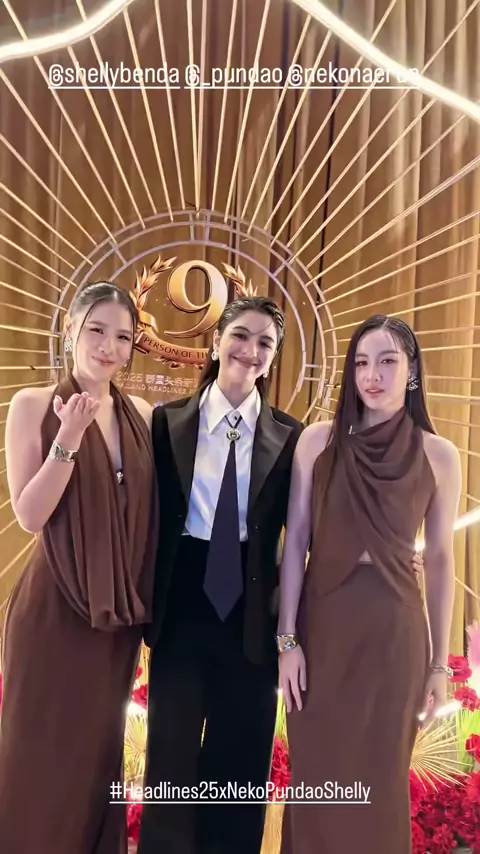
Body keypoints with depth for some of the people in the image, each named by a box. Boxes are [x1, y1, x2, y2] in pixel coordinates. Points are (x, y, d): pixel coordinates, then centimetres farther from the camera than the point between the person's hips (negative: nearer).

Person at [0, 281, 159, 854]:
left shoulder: (142, 415, 3)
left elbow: (148, 512, 9)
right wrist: (68, 440, -24)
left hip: (119, 609, 4)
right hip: (54, 607, -4)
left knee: (98, 749, 20)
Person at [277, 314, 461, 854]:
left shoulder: (439, 456, -2)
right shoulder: (319, 440, -4)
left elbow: (440, 560, 2)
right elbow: (295, 543, -2)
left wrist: (440, 664, 4)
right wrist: (287, 640, -5)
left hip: (395, 628, 0)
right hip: (323, 623, 0)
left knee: (379, 779, 15)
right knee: (317, 778, 14)